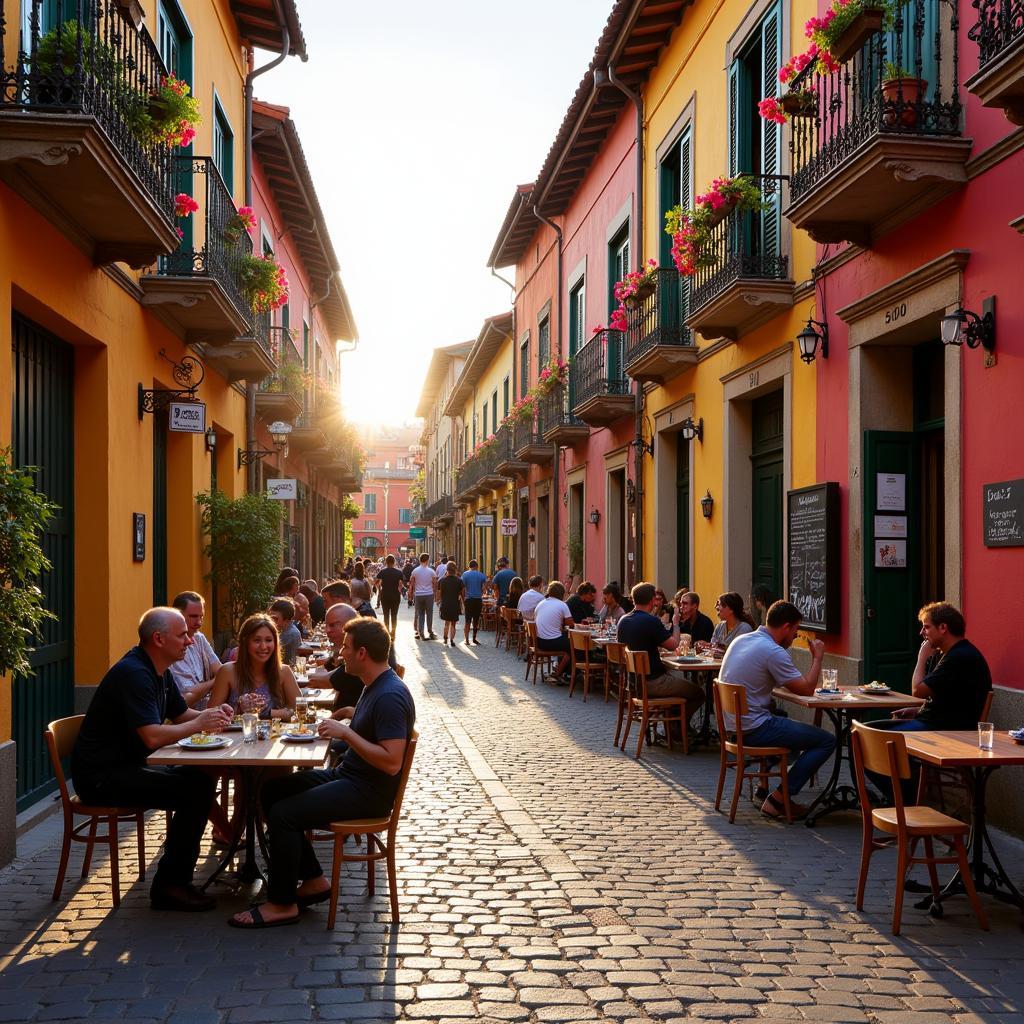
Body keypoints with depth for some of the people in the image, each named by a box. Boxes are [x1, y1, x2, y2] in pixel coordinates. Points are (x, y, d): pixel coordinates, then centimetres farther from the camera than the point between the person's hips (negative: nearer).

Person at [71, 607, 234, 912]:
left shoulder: (159, 671, 10)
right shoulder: (134, 673, -22)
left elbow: (181, 713, 21)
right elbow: (153, 737, -29)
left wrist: (211, 714, 0)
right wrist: (199, 724, -17)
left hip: (127, 766, 10)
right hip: (101, 776, -10)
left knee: (201, 779, -1)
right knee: (194, 792, -20)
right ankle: (169, 886, -9)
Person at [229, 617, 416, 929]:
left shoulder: (390, 696, -23)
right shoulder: (374, 686, 10)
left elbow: (392, 763, -30)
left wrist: (346, 733, -26)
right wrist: (348, 713, 13)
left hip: (370, 792, -11)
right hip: (346, 774, 11)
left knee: (283, 814, -18)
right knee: (272, 791, 8)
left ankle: (282, 905, -3)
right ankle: (313, 881, 11)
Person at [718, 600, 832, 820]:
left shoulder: (740, 640, 10)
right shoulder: (774, 652, -17)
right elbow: (807, 689, -14)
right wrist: (817, 657, 0)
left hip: (731, 725, 9)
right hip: (753, 730, -9)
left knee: (789, 723, 34)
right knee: (826, 741, -3)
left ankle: (764, 787, 27)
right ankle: (778, 799, -3)